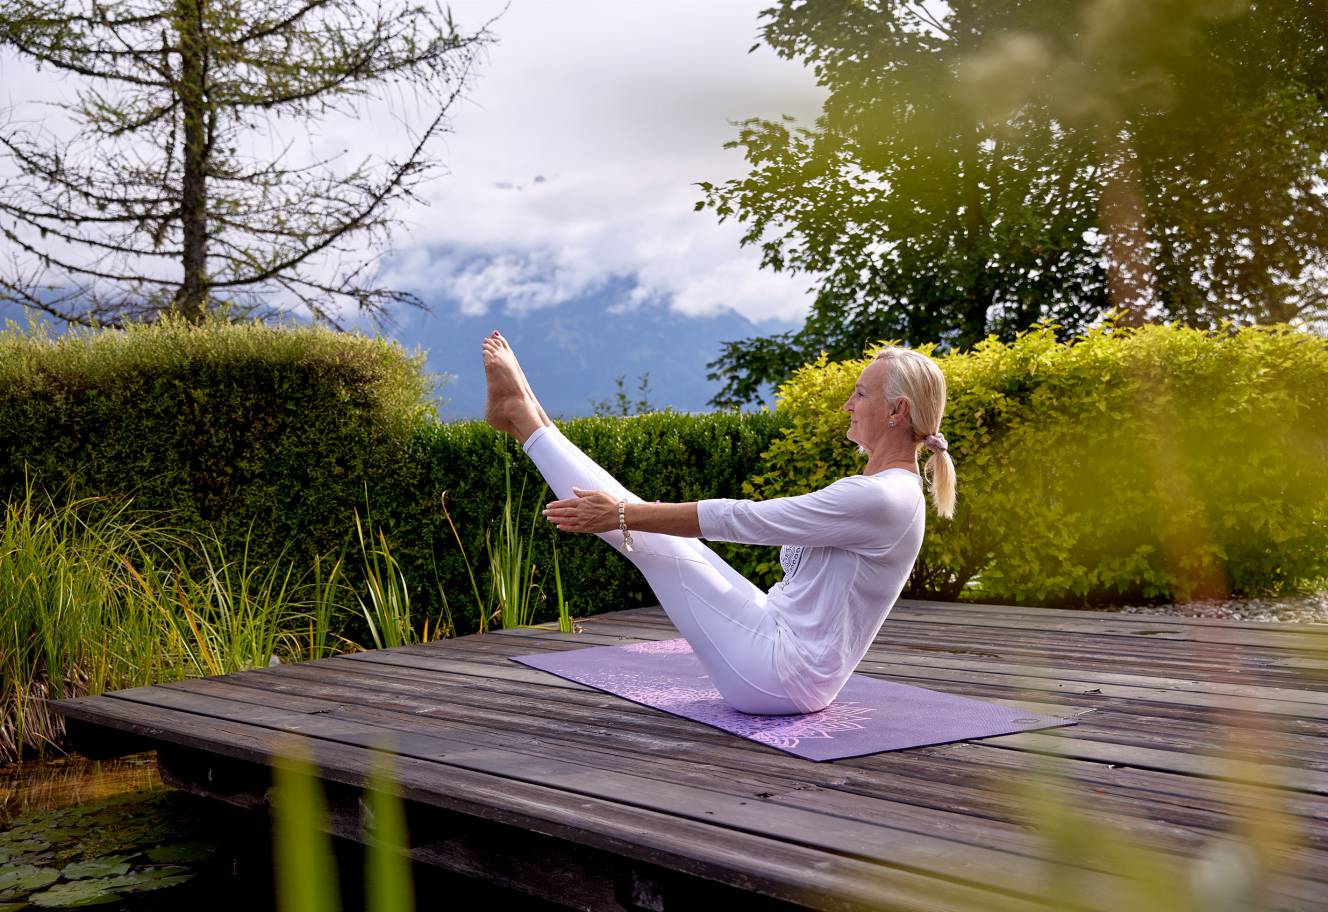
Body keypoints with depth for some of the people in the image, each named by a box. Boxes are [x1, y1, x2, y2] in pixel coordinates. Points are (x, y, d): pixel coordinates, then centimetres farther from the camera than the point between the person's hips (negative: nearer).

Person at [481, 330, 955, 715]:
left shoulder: (882, 498, -21)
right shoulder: (880, 490, 10)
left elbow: (743, 520, -20)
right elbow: (764, 524, 17)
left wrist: (622, 515, -14)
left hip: (783, 674, -8)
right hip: (784, 650, 8)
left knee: (649, 537, -5)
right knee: (650, 526, 5)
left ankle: (522, 416, 8)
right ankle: (530, 420, 16)